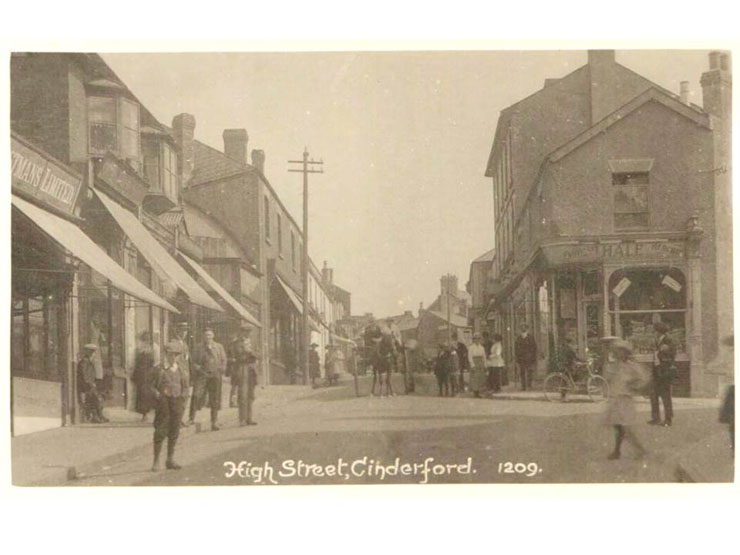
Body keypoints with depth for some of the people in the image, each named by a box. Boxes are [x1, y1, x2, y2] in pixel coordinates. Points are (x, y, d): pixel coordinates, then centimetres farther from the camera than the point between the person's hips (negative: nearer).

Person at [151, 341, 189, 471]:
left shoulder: (181, 371, 8)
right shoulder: (160, 370, -3)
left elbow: (186, 387, 17)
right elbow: (153, 386, 1)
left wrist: (182, 397, 3)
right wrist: (157, 394, -15)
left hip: (177, 403, 4)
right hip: (164, 402, -4)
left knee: (174, 432, 8)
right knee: (160, 431, -5)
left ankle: (170, 460, 17)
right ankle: (156, 461, 2)